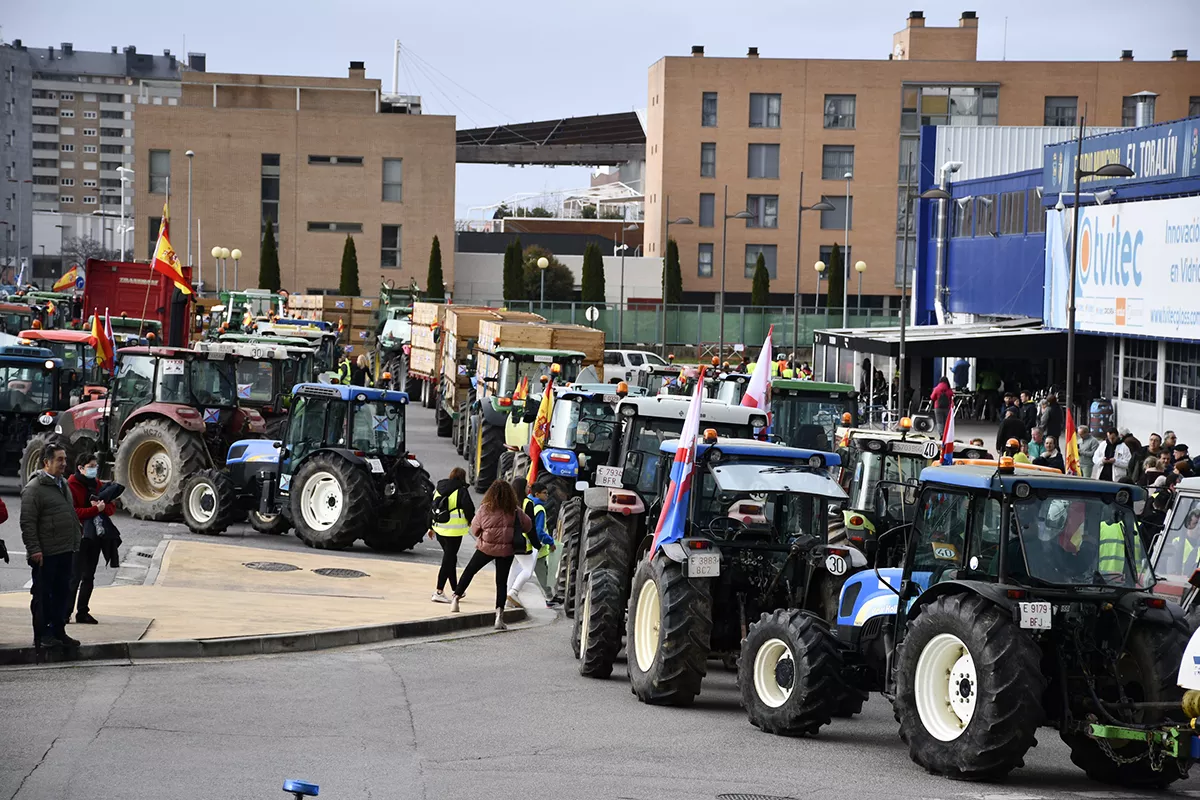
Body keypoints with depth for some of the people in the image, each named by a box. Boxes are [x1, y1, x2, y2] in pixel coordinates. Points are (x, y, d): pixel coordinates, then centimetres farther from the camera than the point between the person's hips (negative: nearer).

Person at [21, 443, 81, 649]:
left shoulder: (62, 485, 16)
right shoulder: (34, 488, -12)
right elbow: (27, 522, -15)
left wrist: (75, 543, 21)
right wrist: (34, 549, -19)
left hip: (65, 552, 8)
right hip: (45, 554, -8)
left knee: (63, 593, 12)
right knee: (42, 595, 0)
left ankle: (58, 631, 20)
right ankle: (41, 635, 6)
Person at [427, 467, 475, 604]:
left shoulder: (438, 488, 10)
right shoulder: (461, 490, -11)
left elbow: (432, 507, 16)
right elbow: (469, 508, -12)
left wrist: (431, 527, 23)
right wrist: (471, 522, 9)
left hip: (439, 529, 7)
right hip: (454, 530, -7)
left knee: (450, 557, 19)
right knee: (449, 559, -3)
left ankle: (455, 589, 27)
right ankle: (439, 592, -7)